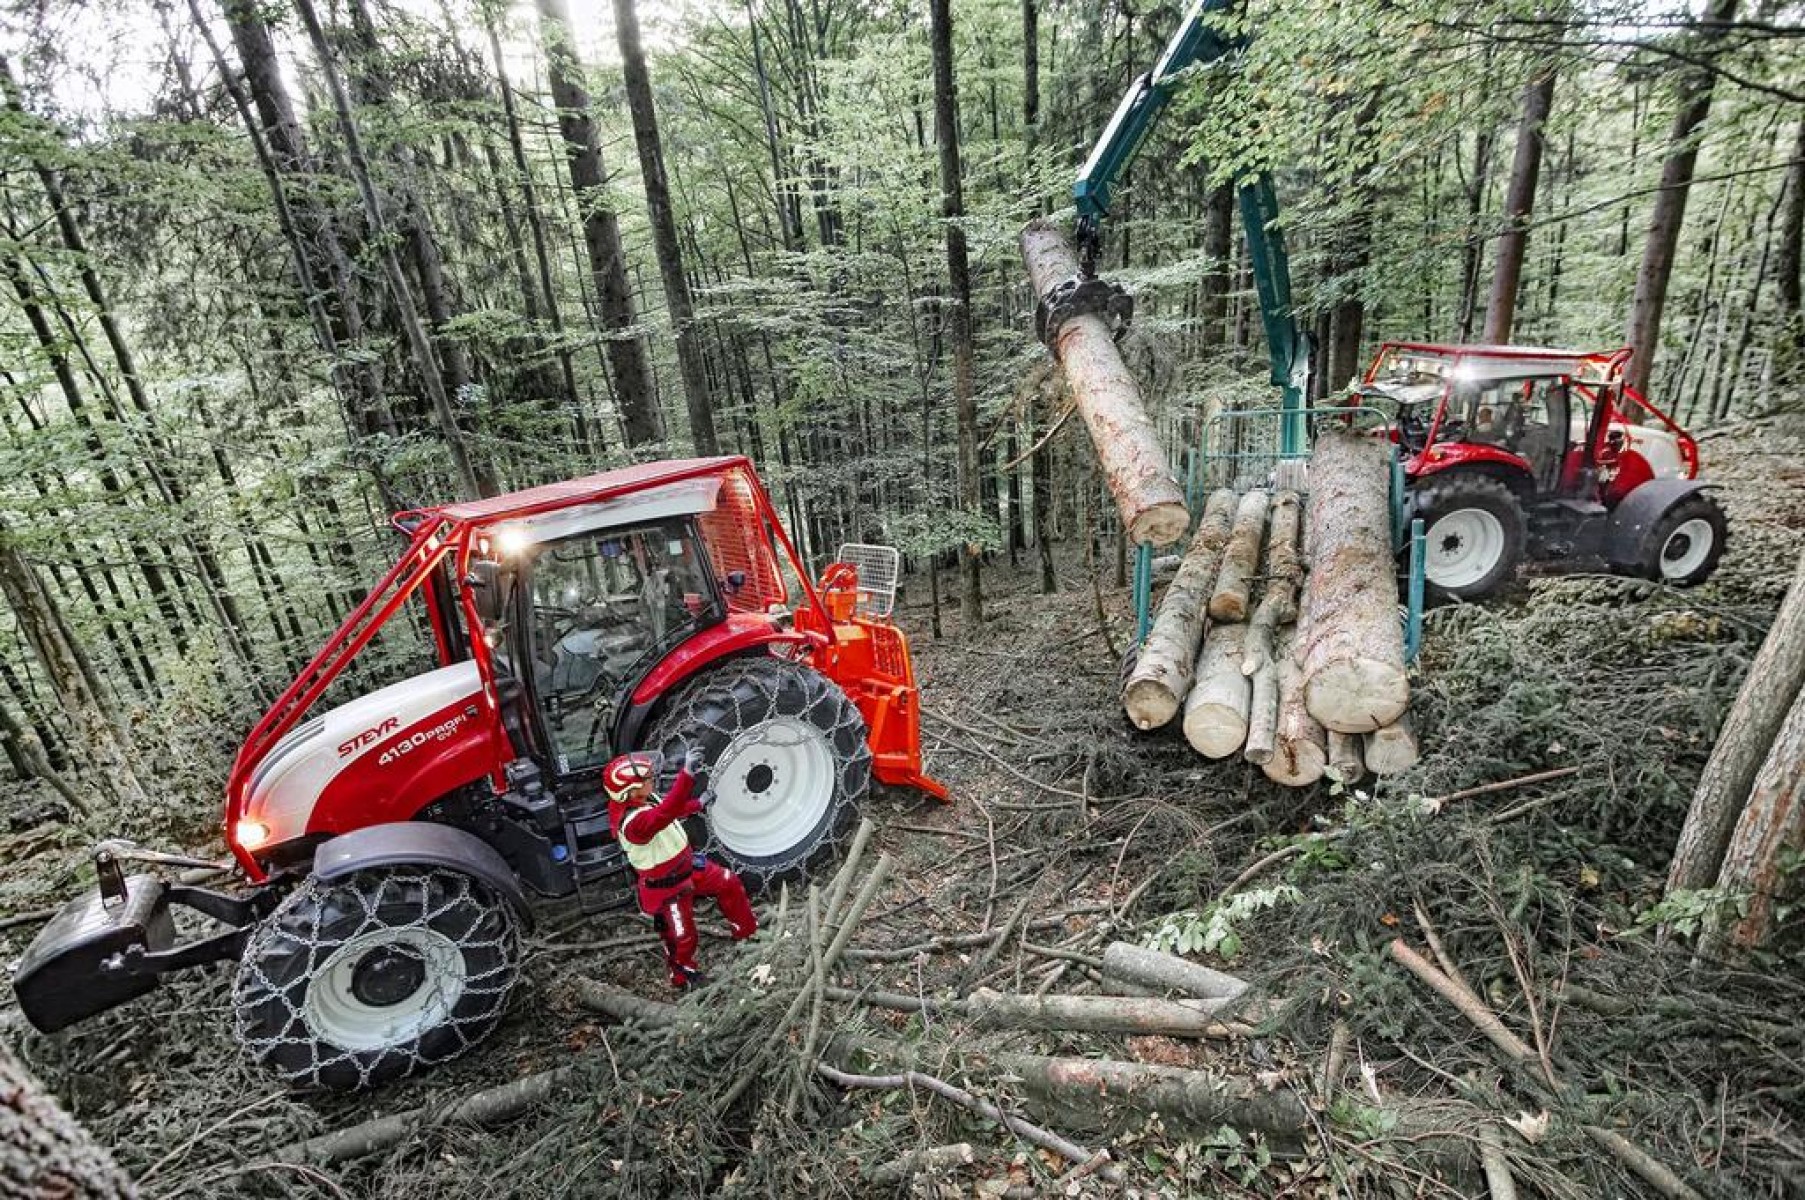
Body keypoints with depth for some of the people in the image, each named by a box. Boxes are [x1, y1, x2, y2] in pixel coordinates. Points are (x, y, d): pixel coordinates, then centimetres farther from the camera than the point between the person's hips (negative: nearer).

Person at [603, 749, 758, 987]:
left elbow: (667, 808, 14)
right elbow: (664, 814, -59)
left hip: (687, 866, 9)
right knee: (682, 939, 7)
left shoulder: (644, 799, -9)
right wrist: (687, 775, -70)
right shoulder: (633, 821, -39)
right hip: (667, 887, -9)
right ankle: (682, 978, 37)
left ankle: (747, 932, 35)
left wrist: (697, 804, 22)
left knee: (729, 884, 15)